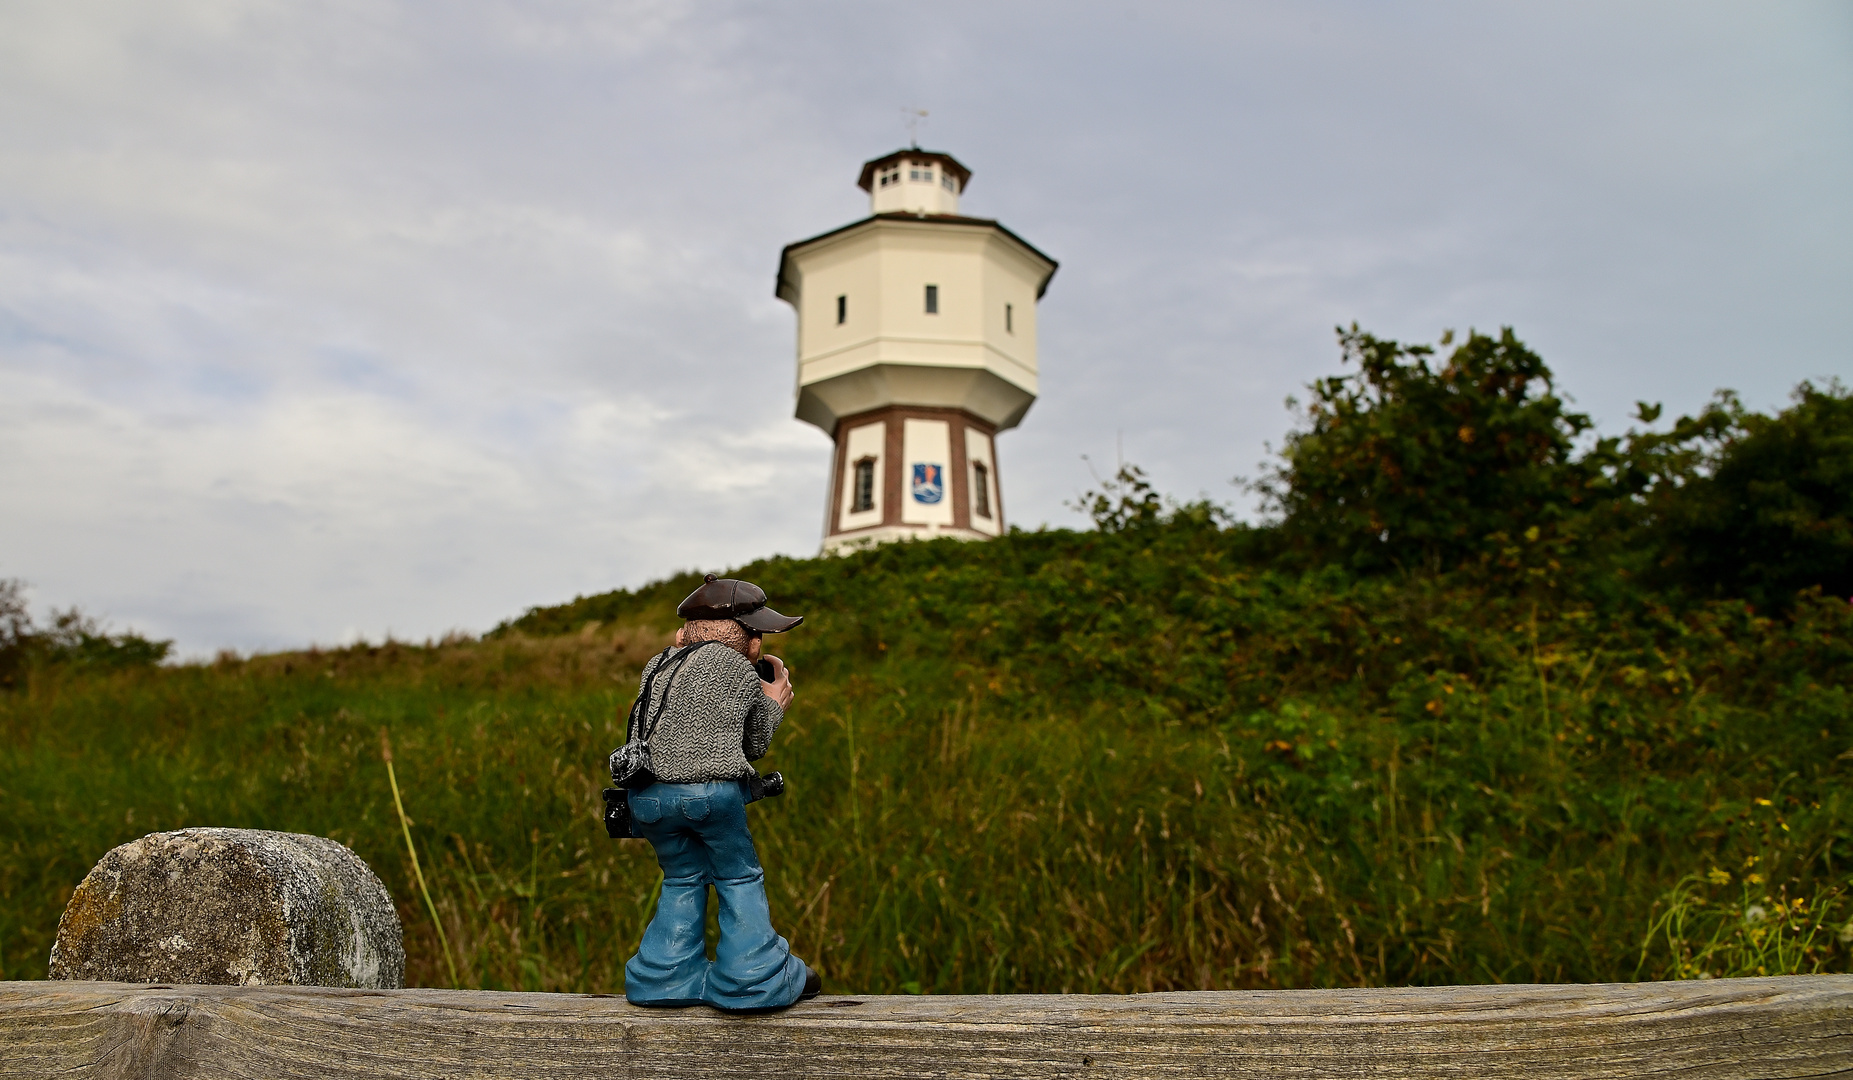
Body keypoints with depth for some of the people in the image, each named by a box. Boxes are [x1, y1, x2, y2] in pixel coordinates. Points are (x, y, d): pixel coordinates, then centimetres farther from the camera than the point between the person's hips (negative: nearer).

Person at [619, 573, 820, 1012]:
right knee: (740, 879, 12)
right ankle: (752, 979, 14)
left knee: (683, 878, 22)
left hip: (647, 794, 5)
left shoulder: (657, 664, 18)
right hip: (712, 791, -5)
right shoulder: (740, 670, 4)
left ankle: (667, 976, 21)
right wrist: (774, 704, 27)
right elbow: (755, 744, 11)